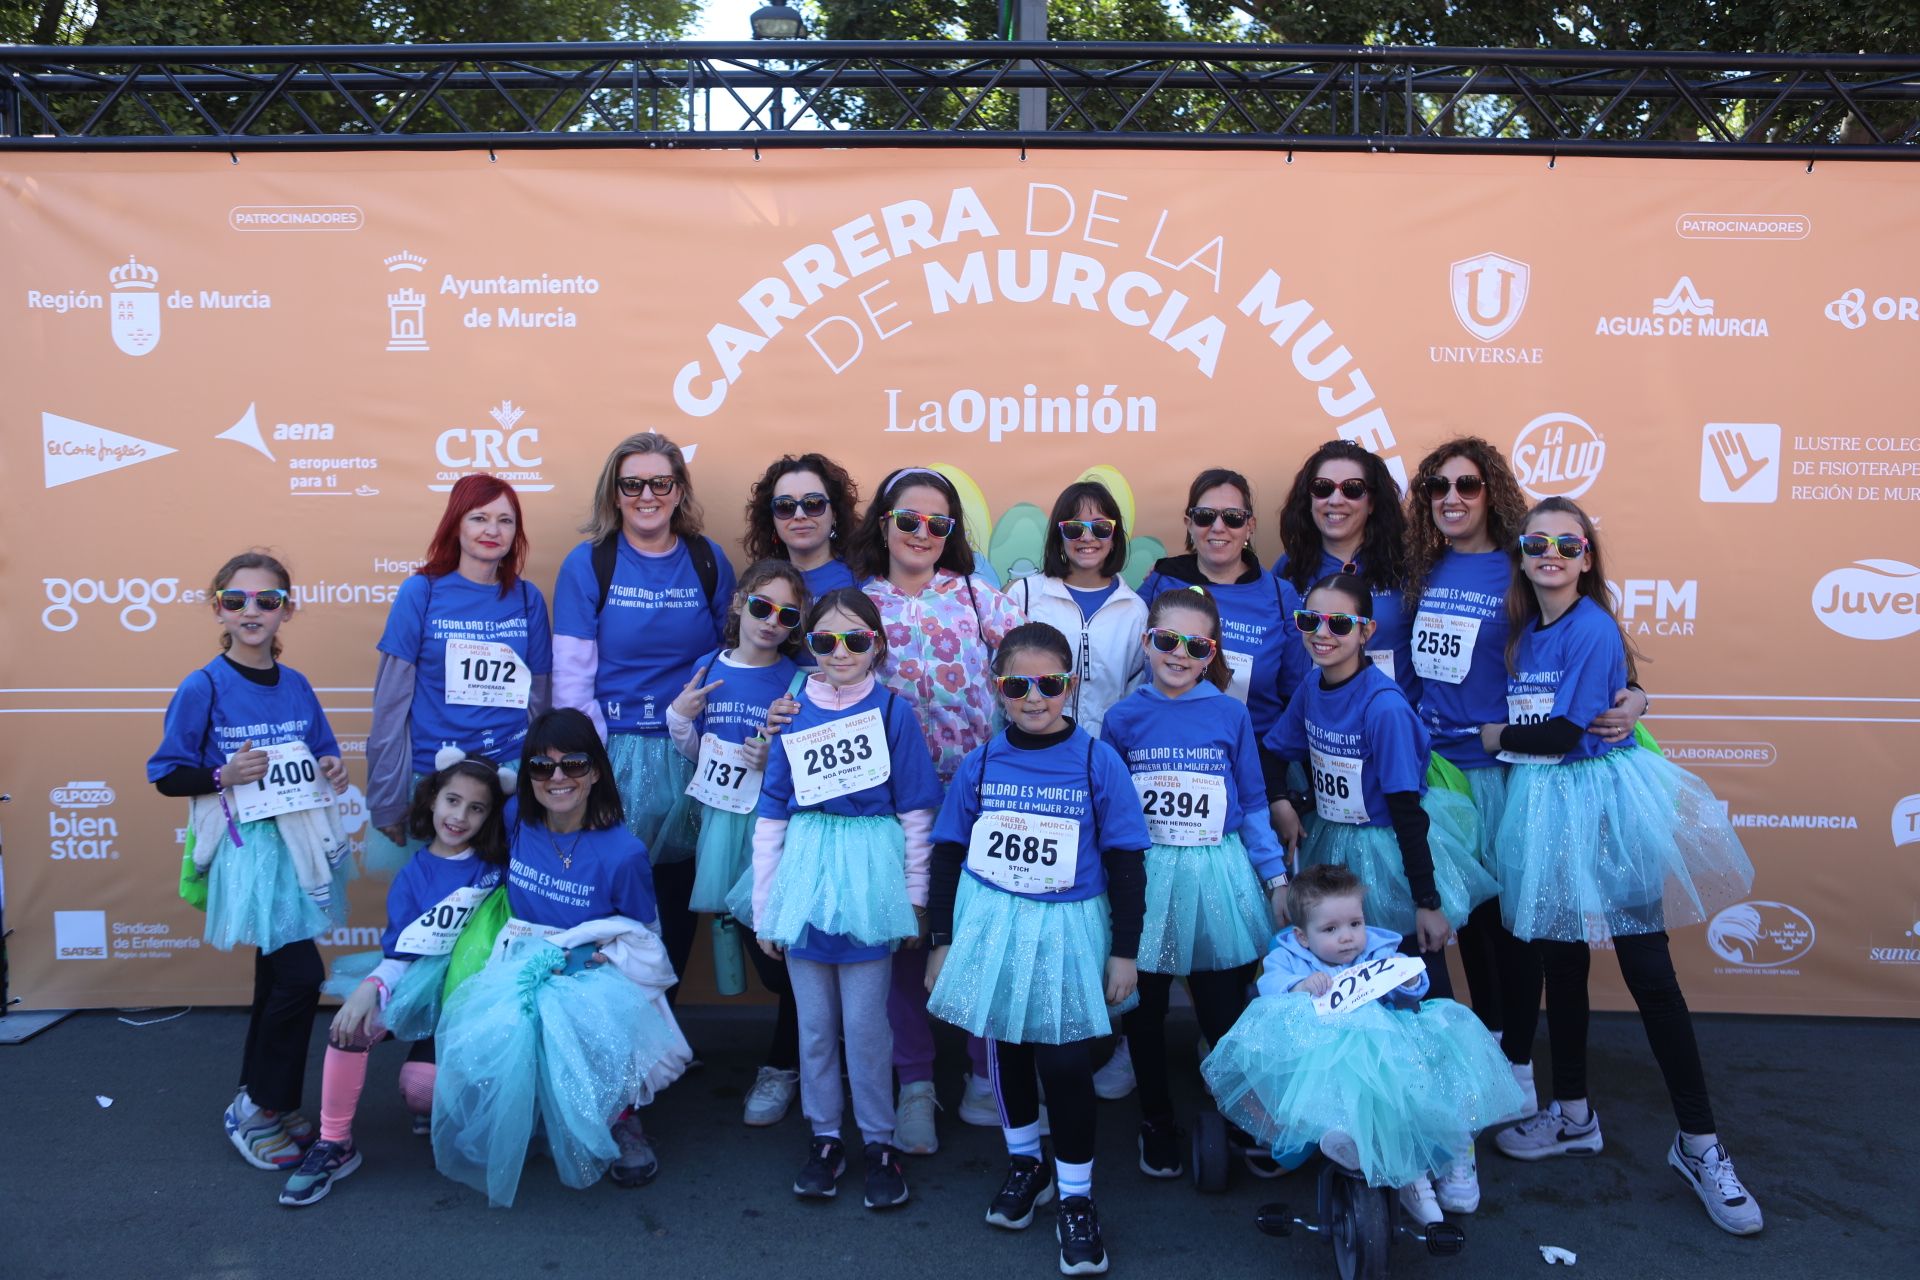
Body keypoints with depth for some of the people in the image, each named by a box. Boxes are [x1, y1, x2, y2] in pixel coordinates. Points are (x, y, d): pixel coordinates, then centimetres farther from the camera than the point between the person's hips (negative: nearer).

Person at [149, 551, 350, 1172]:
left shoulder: (296, 686, 7)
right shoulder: (203, 688, -8)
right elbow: (166, 775, -5)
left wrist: (333, 770, -3)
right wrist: (224, 776, -21)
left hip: (299, 842, 6)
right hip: (247, 848, -6)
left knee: (277, 976, 15)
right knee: (302, 975, -11)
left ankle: (257, 1104, 30)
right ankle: (259, 1110, 7)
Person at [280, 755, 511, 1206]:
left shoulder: (496, 870, 1)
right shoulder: (413, 876, 4)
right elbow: (399, 951, -3)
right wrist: (372, 986, -21)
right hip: (418, 984, 3)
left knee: (423, 1086, -24)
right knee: (351, 1023, -26)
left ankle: (433, 1106, 16)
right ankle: (334, 1144, -9)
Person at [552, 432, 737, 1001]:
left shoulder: (708, 560, 4)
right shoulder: (588, 563, -2)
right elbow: (571, 676, -4)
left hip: (692, 755, 2)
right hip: (615, 754, -2)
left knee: (679, 891, 11)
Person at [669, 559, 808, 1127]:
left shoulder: (797, 682, -7)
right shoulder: (707, 669, 6)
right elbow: (696, 755, 14)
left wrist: (773, 761, -23)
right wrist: (678, 718, -3)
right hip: (720, 821, 4)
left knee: (781, 955, 0)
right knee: (761, 956, 11)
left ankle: (783, 1067, 21)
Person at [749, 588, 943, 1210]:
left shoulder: (893, 711, -1)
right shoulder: (793, 714, 5)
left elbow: (917, 813, 2)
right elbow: (770, 817, 8)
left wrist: (915, 898, 1)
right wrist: (763, 907, 7)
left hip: (868, 881, -2)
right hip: (804, 878, 3)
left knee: (865, 1023, 2)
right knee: (814, 1023, 10)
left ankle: (879, 1142, 19)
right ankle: (824, 1137, 26)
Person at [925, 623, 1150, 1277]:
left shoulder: (1098, 762, -9)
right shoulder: (979, 763, -3)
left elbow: (1125, 862, -4)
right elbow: (947, 854, 5)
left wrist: (1125, 951, -3)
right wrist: (942, 941, 5)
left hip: (1069, 931, -2)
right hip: (991, 928, 3)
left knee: (1065, 1062, 2)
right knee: (1005, 1050, 16)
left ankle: (1076, 1197, 21)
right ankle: (1025, 1162, 40)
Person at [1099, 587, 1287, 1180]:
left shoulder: (1230, 715, 0)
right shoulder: (1123, 718, 0)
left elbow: (1253, 804, 6)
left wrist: (1277, 877, 5)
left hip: (1217, 878, 0)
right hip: (1144, 880, 1)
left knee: (1225, 1011, 8)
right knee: (1145, 1011, 11)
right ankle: (1157, 1123, 30)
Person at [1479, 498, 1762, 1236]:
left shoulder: (1592, 628, -12)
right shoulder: (1523, 630, 8)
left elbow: (1566, 731, -16)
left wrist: (1499, 738, -4)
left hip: (1599, 800, -6)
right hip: (1541, 802, 6)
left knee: (1649, 974, -2)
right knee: (1560, 964, 14)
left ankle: (1699, 1145, 10)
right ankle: (1573, 1118, 29)